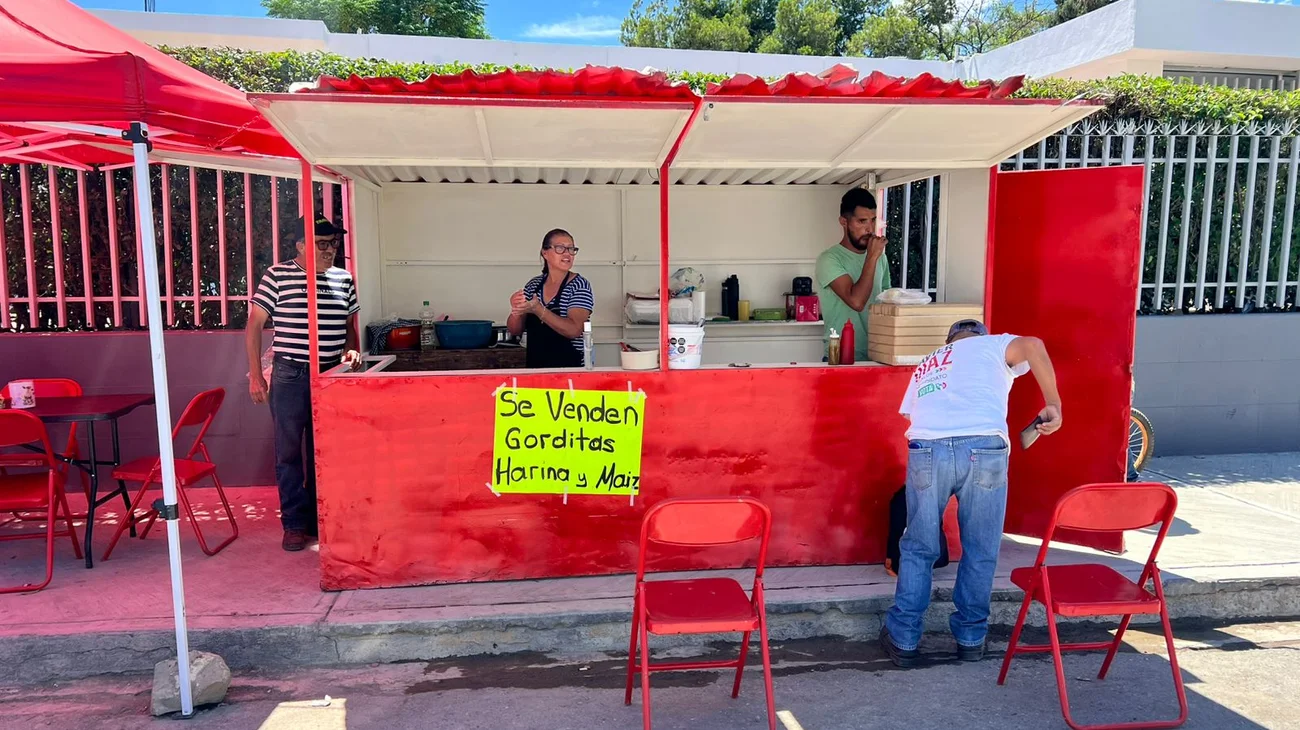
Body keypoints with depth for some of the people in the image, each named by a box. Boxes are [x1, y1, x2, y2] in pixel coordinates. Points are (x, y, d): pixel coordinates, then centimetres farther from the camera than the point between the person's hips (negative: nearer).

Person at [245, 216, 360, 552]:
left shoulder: (343, 279, 7)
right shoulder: (277, 276, -5)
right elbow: (254, 327, -1)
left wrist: (350, 349, -1)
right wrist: (255, 375, -4)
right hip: (291, 377, -3)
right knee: (289, 453, 4)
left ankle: (319, 520, 24)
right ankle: (294, 524, 15)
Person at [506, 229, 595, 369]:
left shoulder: (580, 285, -7)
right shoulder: (533, 285, 7)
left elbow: (574, 330, -18)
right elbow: (515, 330, 8)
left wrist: (538, 310, -26)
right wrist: (517, 310, -12)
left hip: (569, 366, -4)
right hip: (535, 366, 4)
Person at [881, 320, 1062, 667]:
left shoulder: (926, 365, 35)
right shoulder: (993, 345, 25)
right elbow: (1032, 345, 2)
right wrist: (1053, 404, 4)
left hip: (926, 450, 3)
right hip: (984, 449, -2)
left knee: (918, 550, 16)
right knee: (980, 552, 15)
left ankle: (903, 640, 21)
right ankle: (970, 638, 26)